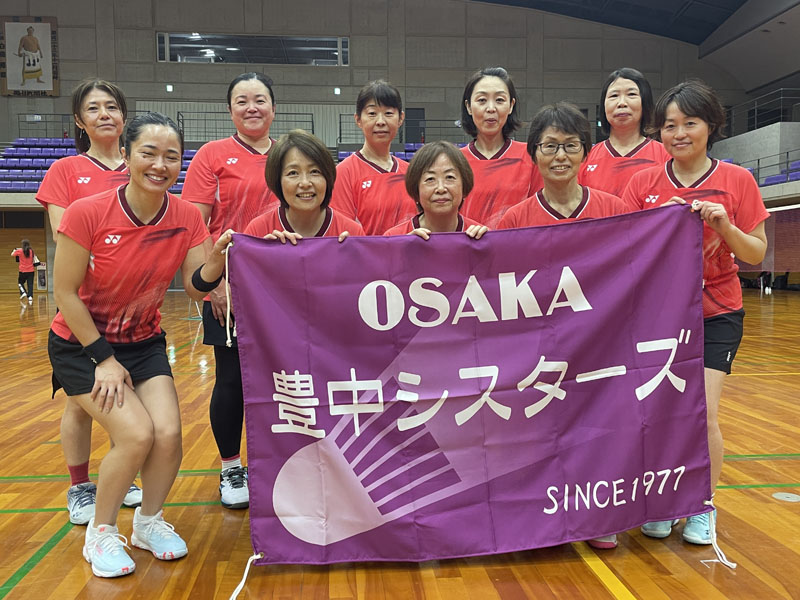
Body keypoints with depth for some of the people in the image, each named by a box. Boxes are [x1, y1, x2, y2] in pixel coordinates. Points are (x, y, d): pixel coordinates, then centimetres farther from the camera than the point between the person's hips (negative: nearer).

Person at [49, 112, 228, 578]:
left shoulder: (187, 217, -10)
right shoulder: (87, 213, -21)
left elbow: (196, 287, -8)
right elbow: (65, 293, -15)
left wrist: (217, 258, -30)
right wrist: (104, 358, -14)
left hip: (144, 342, 4)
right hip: (81, 343, -3)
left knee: (168, 433, -13)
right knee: (136, 434, -19)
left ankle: (150, 521, 19)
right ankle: (101, 533, 9)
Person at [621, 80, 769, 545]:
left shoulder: (737, 180, -2)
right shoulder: (644, 183, 1)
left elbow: (756, 254, -2)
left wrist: (724, 225, -18)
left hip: (716, 314, -1)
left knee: (702, 414, -9)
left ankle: (704, 508, 16)